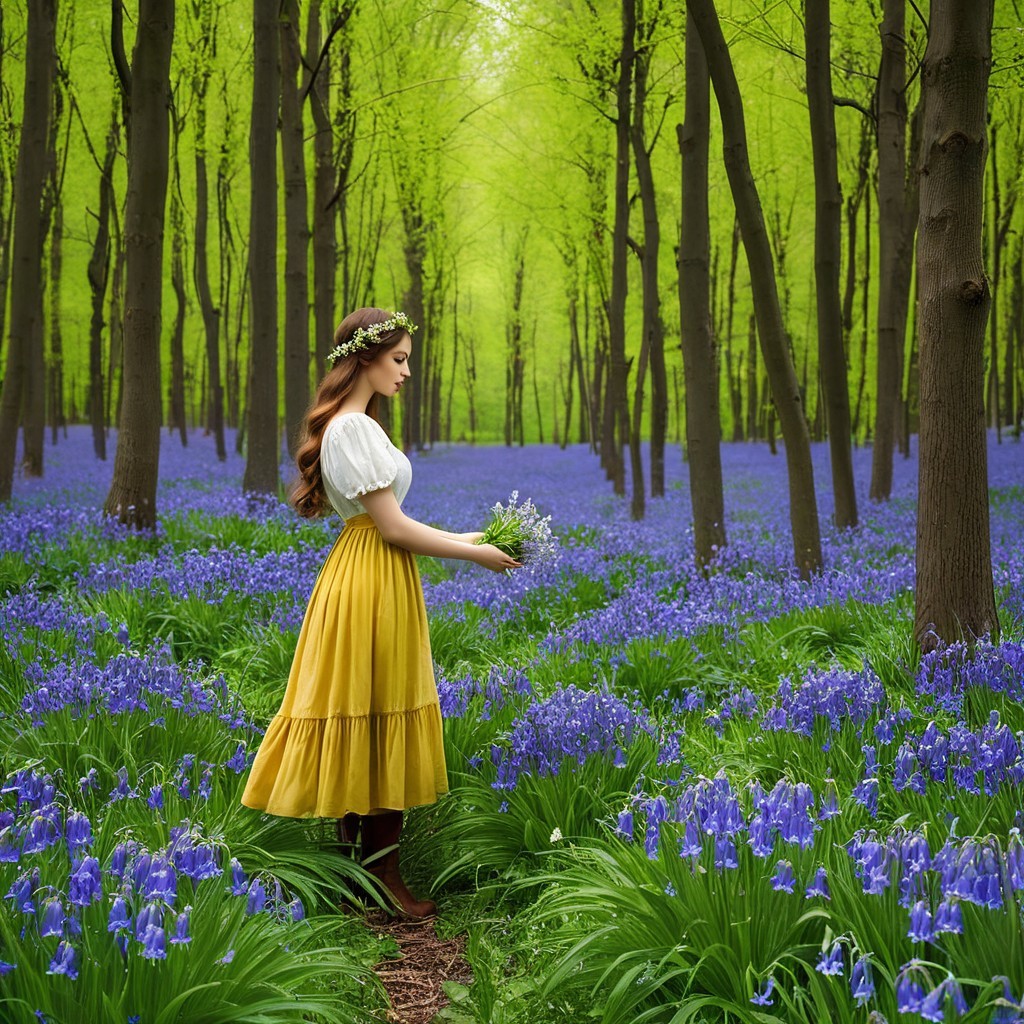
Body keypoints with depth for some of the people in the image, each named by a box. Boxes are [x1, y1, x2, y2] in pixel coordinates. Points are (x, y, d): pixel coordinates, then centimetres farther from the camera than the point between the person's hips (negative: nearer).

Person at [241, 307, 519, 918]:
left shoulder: (353, 425, 16)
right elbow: (392, 527, -17)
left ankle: (359, 851, 19)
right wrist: (473, 554, -9)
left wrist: (462, 538, 13)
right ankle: (381, 873, 6)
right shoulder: (354, 428, -16)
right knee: (379, 726, -3)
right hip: (372, 586, -10)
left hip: (377, 587, 10)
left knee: (370, 727, 12)